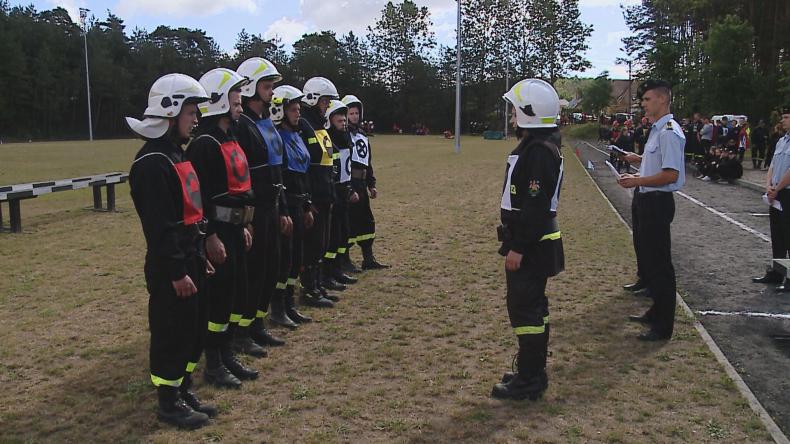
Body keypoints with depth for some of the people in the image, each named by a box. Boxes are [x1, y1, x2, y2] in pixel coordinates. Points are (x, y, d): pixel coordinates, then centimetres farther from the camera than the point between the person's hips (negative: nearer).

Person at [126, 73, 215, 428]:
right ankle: (169, 402, 17)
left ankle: (183, 391, 31)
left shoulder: (175, 155, 14)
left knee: (194, 330, 16)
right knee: (171, 334, 2)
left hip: (189, 261, 10)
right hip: (169, 269, -10)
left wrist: (200, 259, 20)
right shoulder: (152, 163, -18)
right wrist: (176, 272, -21)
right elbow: (159, 226, -23)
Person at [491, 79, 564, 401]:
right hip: (530, 244, 11)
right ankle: (533, 372, 29)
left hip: (531, 246, -11)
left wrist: (518, 248, -23)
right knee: (532, 307, 17)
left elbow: (536, 206, -25)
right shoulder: (533, 146, 13)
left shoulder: (539, 152, -19)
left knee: (525, 308, -4)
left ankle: (529, 381, 6)